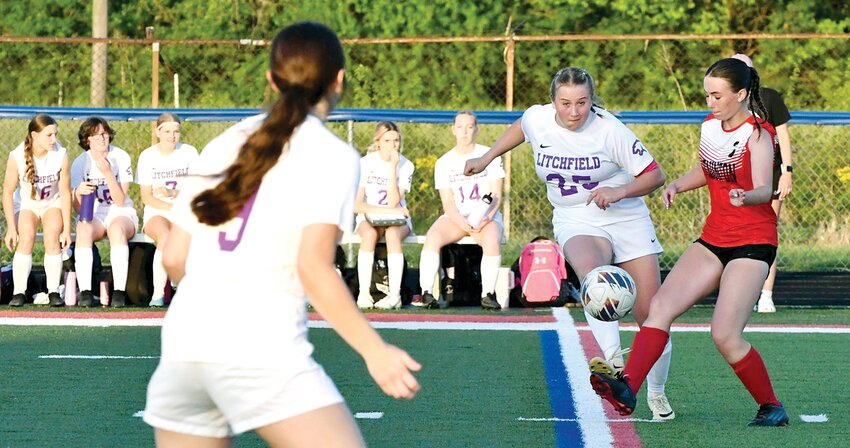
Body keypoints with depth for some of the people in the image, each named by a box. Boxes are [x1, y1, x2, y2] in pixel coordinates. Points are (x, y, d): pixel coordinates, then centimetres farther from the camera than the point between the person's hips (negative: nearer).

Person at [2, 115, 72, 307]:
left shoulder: (61, 155, -20)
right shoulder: (17, 157, -22)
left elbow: (65, 193, -14)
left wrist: (67, 229, -14)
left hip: (53, 204, 1)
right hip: (26, 204, 0)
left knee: (52, 236, -26)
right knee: (26, 238, -27)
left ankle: (54, 292, -20)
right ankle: (19, 292, -25)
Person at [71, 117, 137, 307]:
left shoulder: (121, 158, -5)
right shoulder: (80, 163, -2)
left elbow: (120, 201, -12)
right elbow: (78, 208, -4)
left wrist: (107, 173, -24)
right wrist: (79, 193, -27)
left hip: (121, 213, -1)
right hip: (93, 215, 1)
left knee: (117, 228, -37)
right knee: (84, 230, -35)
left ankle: (119, 291, -43)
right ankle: (85, 291, -40)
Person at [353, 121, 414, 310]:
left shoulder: (405, 165, -5)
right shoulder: (365, 163, -6)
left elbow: (393, 202, -17)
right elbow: (357, 205, -11)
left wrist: (393, 167, -21)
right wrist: (388, 210, -20)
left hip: (397, 219, 0)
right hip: (368, 218, 0)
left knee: (392, 233, -35)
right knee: (369, 234, -35)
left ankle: (395, 295, -41)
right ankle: (363, 294, -36)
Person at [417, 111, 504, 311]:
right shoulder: (444, 162, 8)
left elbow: (496, 195, 0)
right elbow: (447, 201, 1)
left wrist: (487, 217, -20)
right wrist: (461, 222, -19)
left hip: (486, 217, -1)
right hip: (455, 217, 1)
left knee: (492, 241, -36)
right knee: (432, 237, -30)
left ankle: (488, 294, -28)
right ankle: (427, 293, -33)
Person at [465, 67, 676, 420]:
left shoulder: (609, 130, -16)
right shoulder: (537, 119, -7)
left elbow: (655, 175, -10)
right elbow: (519, 128, 20)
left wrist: (619, 192, -25)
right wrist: (485, 159, 25)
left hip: (627, 220, -1)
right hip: (575, 222, 1)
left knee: (651, 315, -3)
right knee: (591, 272, -38)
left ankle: (657, 392, 22)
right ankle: (613, 360, -53)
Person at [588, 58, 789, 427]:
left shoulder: (758, 134, -14)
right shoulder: (710, 125, 7)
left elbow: (764, 189, -29)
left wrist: (746, 196, -51)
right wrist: (677, 185, 5)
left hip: (752, 244, -7)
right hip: (713, 239, 7)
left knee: (725, 335, -15)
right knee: (661, 306, -10)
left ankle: (772, 408, 3)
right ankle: (627, 388, -18)